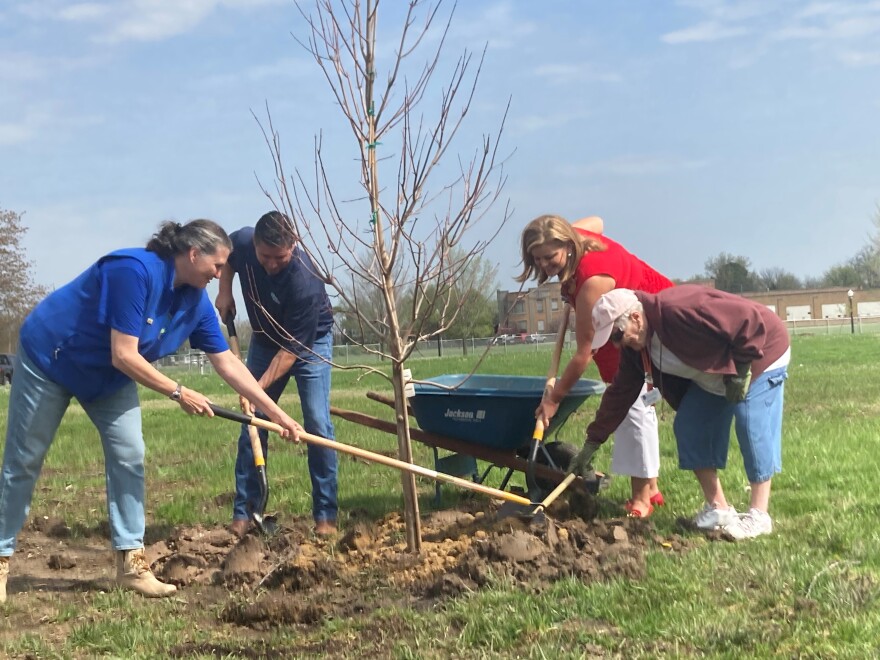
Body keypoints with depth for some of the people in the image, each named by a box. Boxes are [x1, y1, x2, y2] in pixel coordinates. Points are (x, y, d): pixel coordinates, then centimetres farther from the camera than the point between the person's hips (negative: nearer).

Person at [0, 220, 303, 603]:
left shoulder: (195, 301, -10)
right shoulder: (135, 270, -34)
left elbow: (228, 364, -5)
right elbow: (124, 356, -34)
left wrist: (278, 416, -7)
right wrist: (178, 393, -25)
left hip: (109, 378, 7)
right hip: (49, 359, -7)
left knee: (129, 456, -4)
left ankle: (130, 562, 0)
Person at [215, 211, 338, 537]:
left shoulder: (305, 280, -37)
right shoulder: (242, 241, -23)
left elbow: (292, 348, -31)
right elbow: (226, 256, 6)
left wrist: (260, 387, -35)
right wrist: (225, 290, -9)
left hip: (310, 342, -4)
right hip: (264, 340, 5)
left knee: (317, 424, -13)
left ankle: (325, 514, -4)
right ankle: (243, 511, 7)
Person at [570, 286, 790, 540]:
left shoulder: (680, 310, -37)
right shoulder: (635, 347, -8)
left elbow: (750, 320, -34)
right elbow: (620, 393, -2)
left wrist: (741, 371, -28)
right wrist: (592, 443, -5)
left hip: (760, 356, -8)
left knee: (753, 432, -17)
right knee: (688, 427, -1)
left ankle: (759, 516, -6)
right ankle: (717, 508, 7)